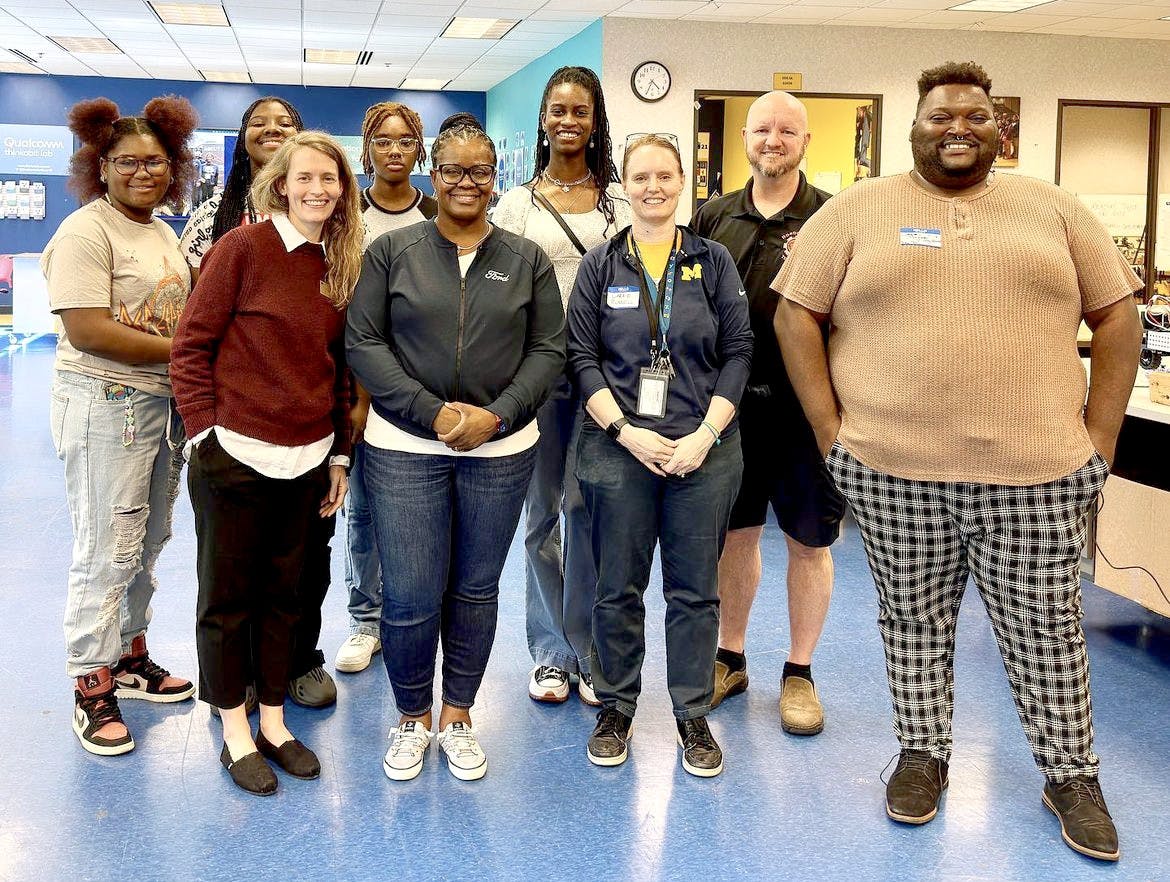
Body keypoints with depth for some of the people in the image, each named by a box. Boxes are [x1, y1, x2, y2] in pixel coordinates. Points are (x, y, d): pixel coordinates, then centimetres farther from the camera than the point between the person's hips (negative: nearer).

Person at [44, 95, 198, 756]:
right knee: (107, 551, -1)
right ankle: (92, 689, 11)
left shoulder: (164, 234, 14)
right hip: (106, 405, -8)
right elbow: (87, 330, -20)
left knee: (148, 542, 16)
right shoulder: (87, 231, -11)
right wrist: (180, 351, -18)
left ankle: (131, 658, 31)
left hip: (165, 404, 8)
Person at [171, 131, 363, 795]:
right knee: (228, 595, 8)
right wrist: (207, 432, -12)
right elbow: (192, 345, -8)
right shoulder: (244, 247, -9)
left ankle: (274, 721, 28)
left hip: (308, 461, 5)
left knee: (285, 593, 14)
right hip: (236, 458, -5)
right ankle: (236, 734, 22)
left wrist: (340, 455, 10)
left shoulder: (343, 266, 7)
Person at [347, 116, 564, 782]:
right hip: (405, 448, -1)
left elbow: (549, 350, 2)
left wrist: (497, 416, -12)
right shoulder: (392, 252, 3)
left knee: (476, 591, 11)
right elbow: (365, 343, -3)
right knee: (410, 597, -1)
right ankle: (412, 718, 23)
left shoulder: (527, 260, 7)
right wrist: (433, 413, -14)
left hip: (501, 452, 2)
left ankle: (458, 716, 29)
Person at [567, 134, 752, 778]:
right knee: (618, 589, 8)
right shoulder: (601, 264, 5)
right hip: (619, 448, 0)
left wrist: (706, 434, -9)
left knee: (695, 590, 7)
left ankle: (693, 714, 20)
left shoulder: (713, 261, 5)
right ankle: (615, 708, 24)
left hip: (703, 450, 0)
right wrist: (627, 431, -11)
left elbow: (738, 351, 1)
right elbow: (582, 356, 0)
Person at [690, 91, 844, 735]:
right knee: (735, 532, 13)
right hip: (730, 402, 3)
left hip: (805, 406, -2)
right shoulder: (713, 218, 7)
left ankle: (799, 672, 22)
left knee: (808, 540, 7)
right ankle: (729, 658, 29)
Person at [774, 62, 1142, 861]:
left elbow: (1118, 315, 9)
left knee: (1046, 629, 10)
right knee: (914, 623, 12)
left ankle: (1073, 775, 27)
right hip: (893, 472, -1)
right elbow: (796, 316, 1)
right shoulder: (858, 209, 3)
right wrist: (831, 431, -5)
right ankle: (923, 754, 31)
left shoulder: (1053, 208, 8)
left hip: (1038, 472, 1)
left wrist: (1100, 439, 1)